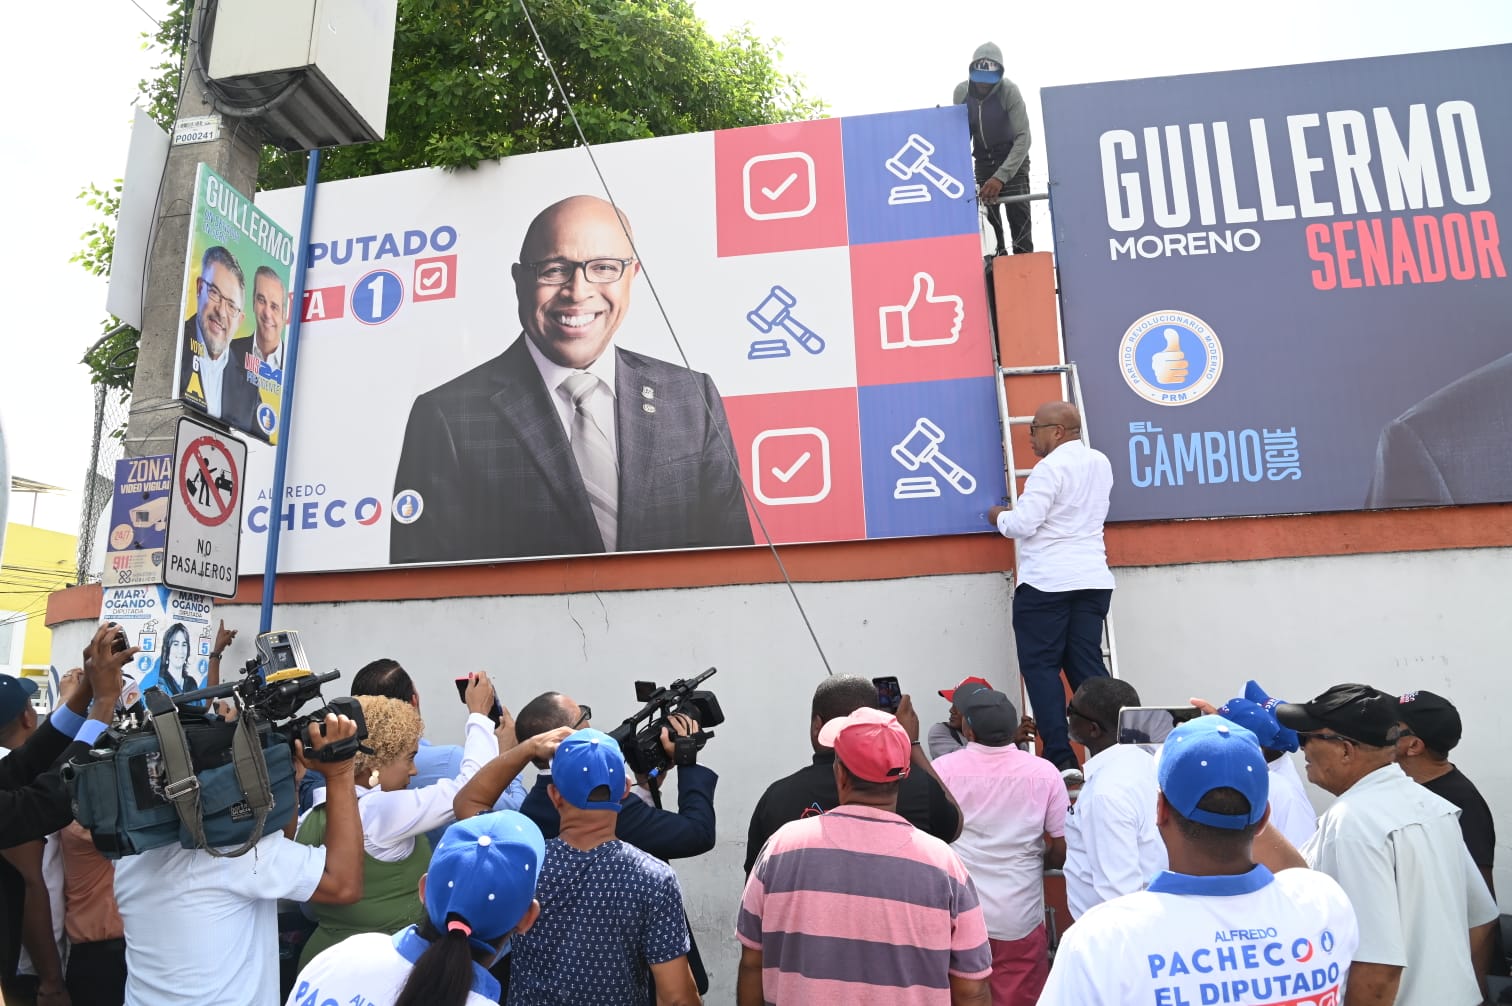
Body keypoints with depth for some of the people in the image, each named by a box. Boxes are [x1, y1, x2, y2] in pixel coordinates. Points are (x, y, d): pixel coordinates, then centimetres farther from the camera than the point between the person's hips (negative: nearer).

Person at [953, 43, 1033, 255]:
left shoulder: (1009, 91, -26)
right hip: (983, 159, 3)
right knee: (987, 214, -4)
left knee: (1017, 211, -15)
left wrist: (1000, 177, -41)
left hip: (1012, 157, -3)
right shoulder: (961, 92, -14)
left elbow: (1023, 138, -31)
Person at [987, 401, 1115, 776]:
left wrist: (999, 517, 4)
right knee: (1088, 666, 9)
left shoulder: (1050, 468, -13)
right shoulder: (1100, 463, 13)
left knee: (1041, 667, 0)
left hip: (1047, 581, -8)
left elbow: (1023, 525, -16)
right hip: (1093, 578, 8)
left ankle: (1060, 759, -3)